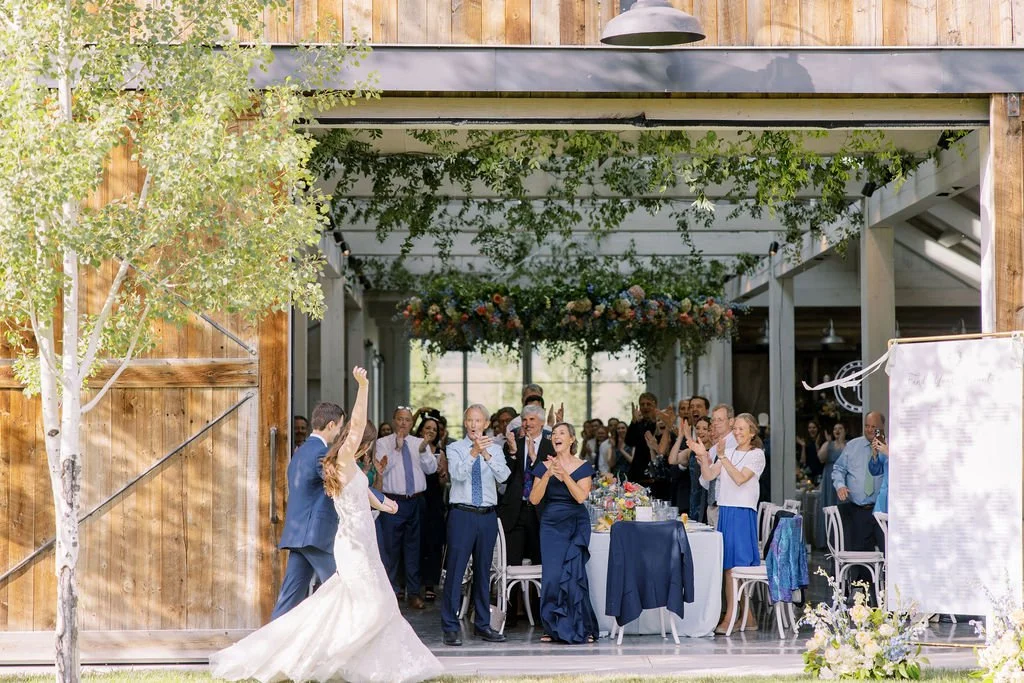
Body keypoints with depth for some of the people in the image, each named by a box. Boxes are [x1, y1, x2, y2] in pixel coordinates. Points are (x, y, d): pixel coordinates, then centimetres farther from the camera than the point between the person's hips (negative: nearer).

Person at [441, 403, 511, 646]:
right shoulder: (455, 449, 1)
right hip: (462, 514, -3)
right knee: (455, 570, -6)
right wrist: (474, 453, -31)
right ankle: (450, 627, -1)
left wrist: (487, 455, -26)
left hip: (487, 516, 3)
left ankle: (483, 624, 20)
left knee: (483, 571, 11)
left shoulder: (495, 449, 8)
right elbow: (457, 474, -16)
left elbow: (503, 476, -10)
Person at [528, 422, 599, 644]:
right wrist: (548, 474, -14)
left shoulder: (583, 467, 3)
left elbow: (581, 496, -11)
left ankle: (581, 628, -3)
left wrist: (563, 473, -18)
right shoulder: (543, 467, 7)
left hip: (576, 525, -2)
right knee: (551, 575, -6)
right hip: (551, 524, 2)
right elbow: (534, 499, -2)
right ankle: (553, 628, 3)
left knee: (572, 574, -11)